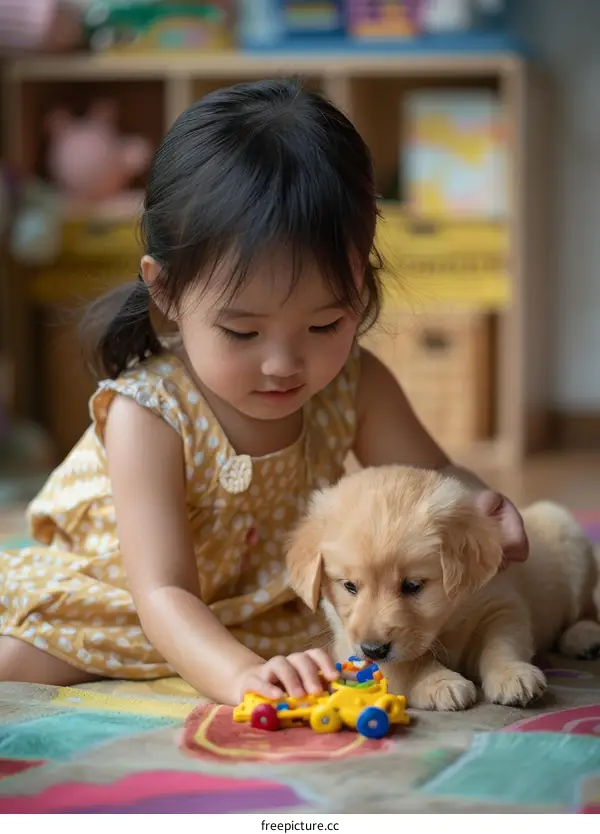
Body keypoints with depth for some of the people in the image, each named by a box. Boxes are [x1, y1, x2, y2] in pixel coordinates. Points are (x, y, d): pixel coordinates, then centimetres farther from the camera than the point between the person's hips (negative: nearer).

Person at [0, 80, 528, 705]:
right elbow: (163, 593, -37)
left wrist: (475, 504, -35)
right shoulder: (148, 414, -34)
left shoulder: (355, 386, -20)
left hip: (282, 600, 4)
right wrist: (241, 674, -56)